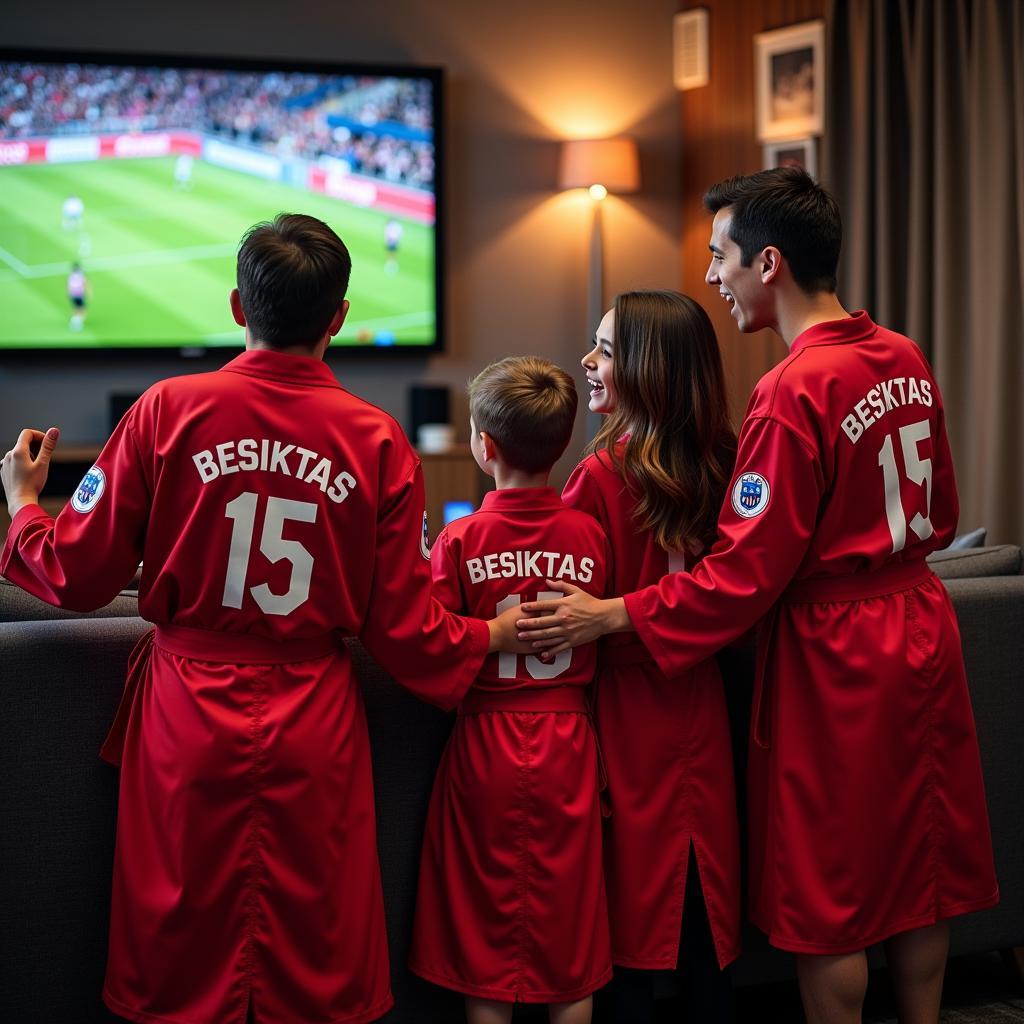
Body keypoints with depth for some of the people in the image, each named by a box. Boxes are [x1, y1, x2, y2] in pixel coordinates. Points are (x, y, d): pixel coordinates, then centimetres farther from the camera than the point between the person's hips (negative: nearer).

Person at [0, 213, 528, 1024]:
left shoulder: (170, 410, -7)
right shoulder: (379, 441, -6)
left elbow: (78, 577, -2)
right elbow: (403, 630, -3)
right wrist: (494, 634, 16)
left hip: (187, 720, 0)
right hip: (314, 731, 0)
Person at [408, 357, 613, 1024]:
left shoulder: (460, 540, -12)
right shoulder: (590, 535, -6)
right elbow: (606, 651, 2)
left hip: (484, 747, -2)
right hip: (567, 746, 2)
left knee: (487, 949, 11)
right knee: (568, 943, 12)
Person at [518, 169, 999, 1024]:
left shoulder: (794, 391, -21)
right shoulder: (905, 359, 3)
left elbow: (747, 573, -21)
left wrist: (610, 617, -16)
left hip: (835, 655, -8)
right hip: (922, 626, 8)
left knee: (827, 895, 6)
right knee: (918, 866, 17)